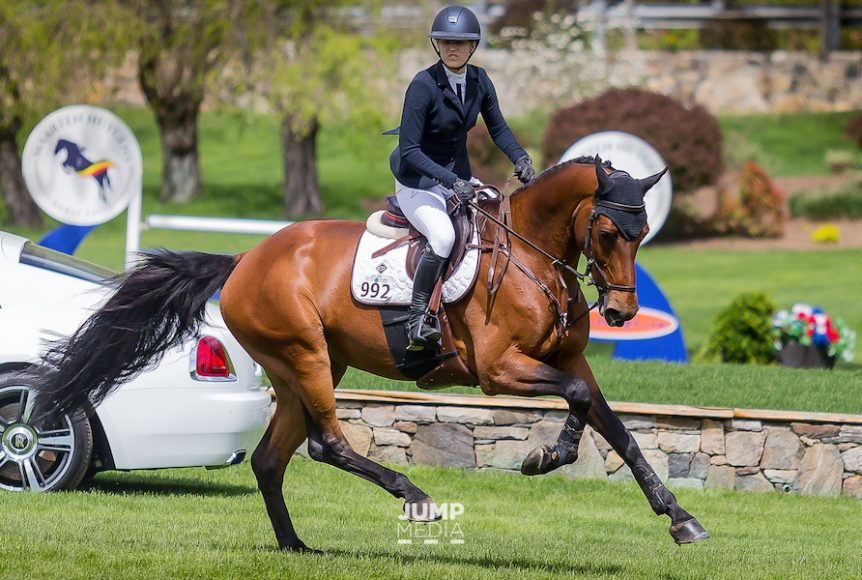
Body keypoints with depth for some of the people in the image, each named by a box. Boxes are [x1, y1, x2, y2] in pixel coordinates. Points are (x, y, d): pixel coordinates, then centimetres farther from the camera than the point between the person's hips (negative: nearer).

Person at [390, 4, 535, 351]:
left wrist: (520, 157, -8)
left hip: (459, 180, 7)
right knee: (443, 235, -33)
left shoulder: (479, 81, -2)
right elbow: (409, 150, -22)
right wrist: (450, 181, -31)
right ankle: (418, 319, -23)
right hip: (418, 183, -7)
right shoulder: (423, 85, -21)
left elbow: (497, 128, 12)